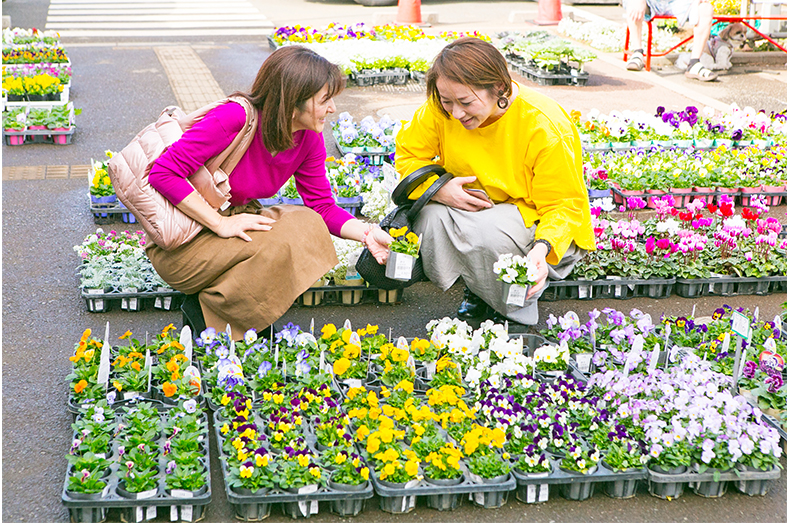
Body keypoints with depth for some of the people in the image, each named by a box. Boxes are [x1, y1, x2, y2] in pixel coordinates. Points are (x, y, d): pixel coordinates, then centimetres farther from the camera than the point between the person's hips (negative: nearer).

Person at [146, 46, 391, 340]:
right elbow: (163, 173, -27)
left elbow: (322, 205, 3)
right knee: (280, 243, -27)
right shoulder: (235, 117, -26)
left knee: (306, 224, -15)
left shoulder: (309, 138, -4)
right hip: (181, 244, -7)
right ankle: (203, 310, -8)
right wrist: (221, 223, -28)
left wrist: (367, 234, -14)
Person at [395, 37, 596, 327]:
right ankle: (478, 289, 3)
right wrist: (439, 190, -24)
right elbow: (407, 154, -2)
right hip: (471, 205, 5)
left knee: (488, 230, -37)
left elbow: (565, 206, -20)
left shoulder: (546, 128, -27)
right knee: (430, 216, -27)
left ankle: (517, 306, -4)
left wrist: (542, 250, -42)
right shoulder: (440, 110, -16)